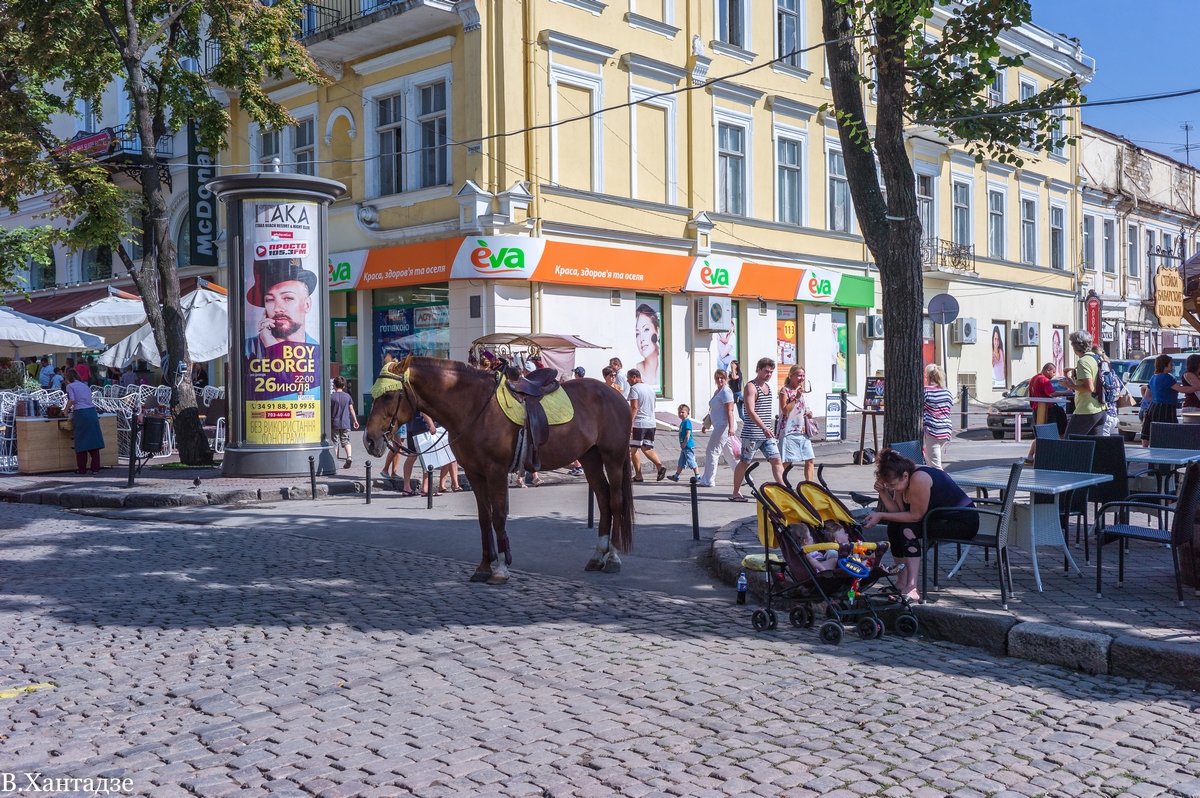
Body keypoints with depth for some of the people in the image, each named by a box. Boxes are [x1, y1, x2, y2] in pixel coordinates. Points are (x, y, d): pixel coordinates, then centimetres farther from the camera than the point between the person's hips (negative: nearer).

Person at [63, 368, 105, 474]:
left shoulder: (70, 386, 2)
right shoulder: (85, 386, 20)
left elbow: (71, 400, -11)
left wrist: (66, 410, 4)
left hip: (81, 414, -5)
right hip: (92, 411, 5)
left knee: (81, 442, 3)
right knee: (93, 441, 7)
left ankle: (82, 469, 7)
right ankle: (95, 468, 6)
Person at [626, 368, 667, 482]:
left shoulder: (634, 388, -9)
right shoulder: (650, 388, 16)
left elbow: (634, 407, -17)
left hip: (638, 423, -7)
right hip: (651, 423, 7)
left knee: (634, 449, 3)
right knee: (647, 448, 13)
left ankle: (638, 476, 2)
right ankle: (660, 465, -9)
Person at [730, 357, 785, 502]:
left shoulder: (767, 386, 16)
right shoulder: (751, 387, -10)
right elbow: (750, 411, -22)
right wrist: (764, 428, -32)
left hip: (767, 434, 7)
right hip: (752, 434, -7)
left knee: (776, 460, -4)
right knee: (744, 462, 3)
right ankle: (736, 493, 15)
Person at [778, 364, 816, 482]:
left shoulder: (801, 390, 17)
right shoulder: (785, 390, -7)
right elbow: (785, 410, -18)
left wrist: (809, 413, 8)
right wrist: (796, 398, -20)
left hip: (803, 431, 8)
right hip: (789, 432, -8)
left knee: (810, 460, 5)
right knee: (787, 462, -6)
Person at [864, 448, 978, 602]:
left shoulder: (919, 479, -29)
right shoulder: (903, 479, -1)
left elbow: (915, 515, -23)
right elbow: (898, 511, -4)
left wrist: (881, 515, -20)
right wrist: (883, 492, -17)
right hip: (941, 517, 10)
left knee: (908, 529, -25)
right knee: (894, 526, -2)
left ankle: (912, 589, -29)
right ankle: (902, 582, 4)